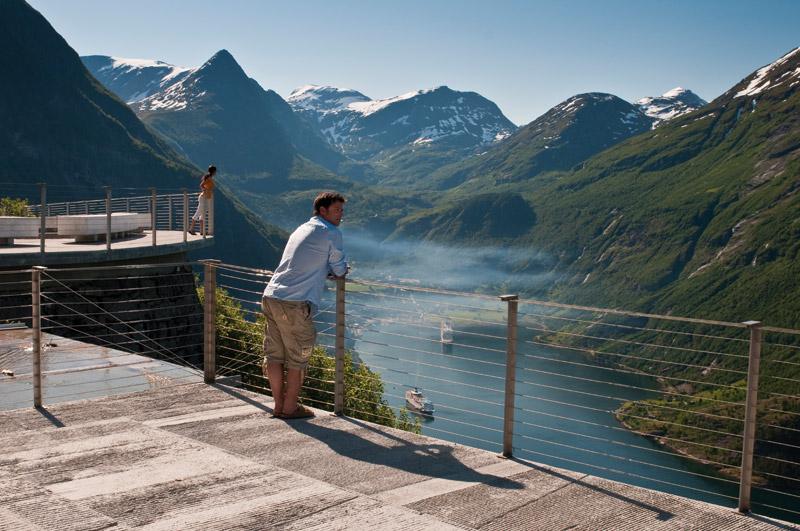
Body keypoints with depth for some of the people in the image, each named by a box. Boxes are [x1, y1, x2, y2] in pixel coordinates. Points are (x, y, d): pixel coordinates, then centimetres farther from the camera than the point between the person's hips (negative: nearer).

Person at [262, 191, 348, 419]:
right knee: (297, 357, 4)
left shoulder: (301, 229, 24)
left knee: (274, 354, 11)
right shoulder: (331, 233, -2)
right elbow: (340, 270, 4)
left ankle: (279, 405, 21)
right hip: (294, 303, -8)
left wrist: (328, 271, 22)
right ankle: (290, 408, 12)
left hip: (271, 296, 8)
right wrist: (339, 270, 24)